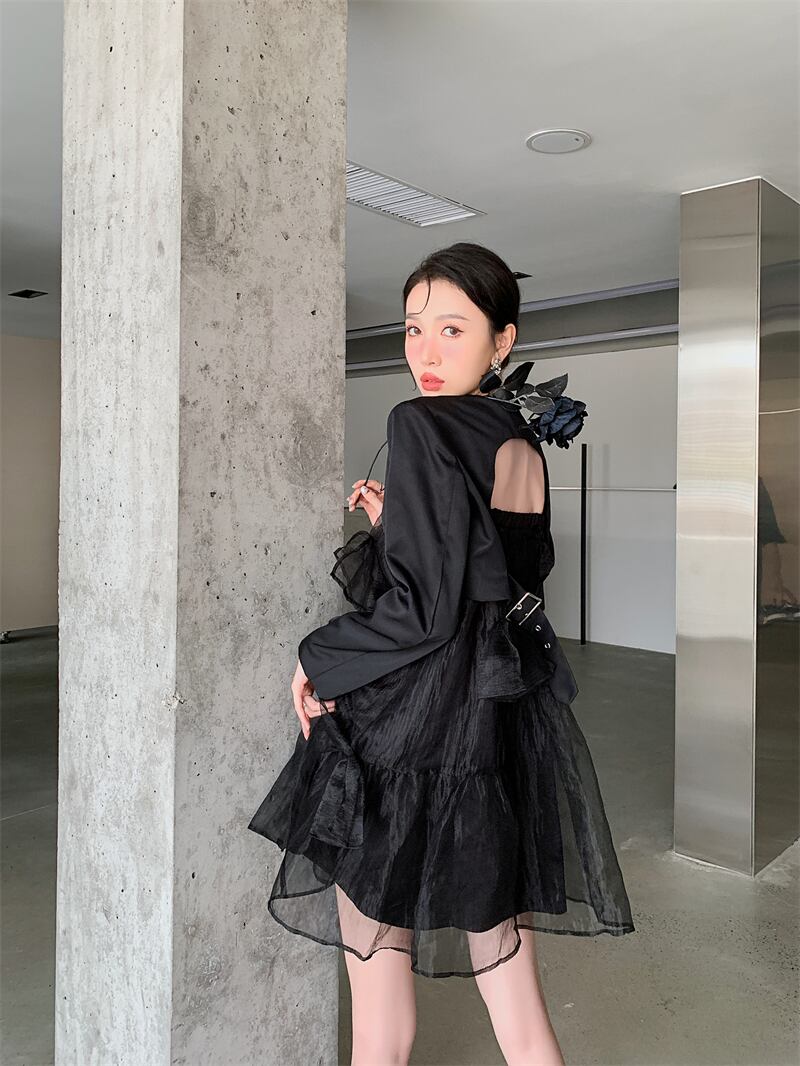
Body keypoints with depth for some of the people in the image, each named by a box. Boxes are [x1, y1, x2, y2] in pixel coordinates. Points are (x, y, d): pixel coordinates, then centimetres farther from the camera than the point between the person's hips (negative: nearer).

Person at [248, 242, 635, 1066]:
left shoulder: (424, 427, -16)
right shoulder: (525, 442, 8)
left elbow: (422, 610, -21)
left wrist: (317, 660, -6)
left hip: (409, 731, -8)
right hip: (502, 724, 8)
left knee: (378, 976, 13)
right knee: (511, 986, 19)